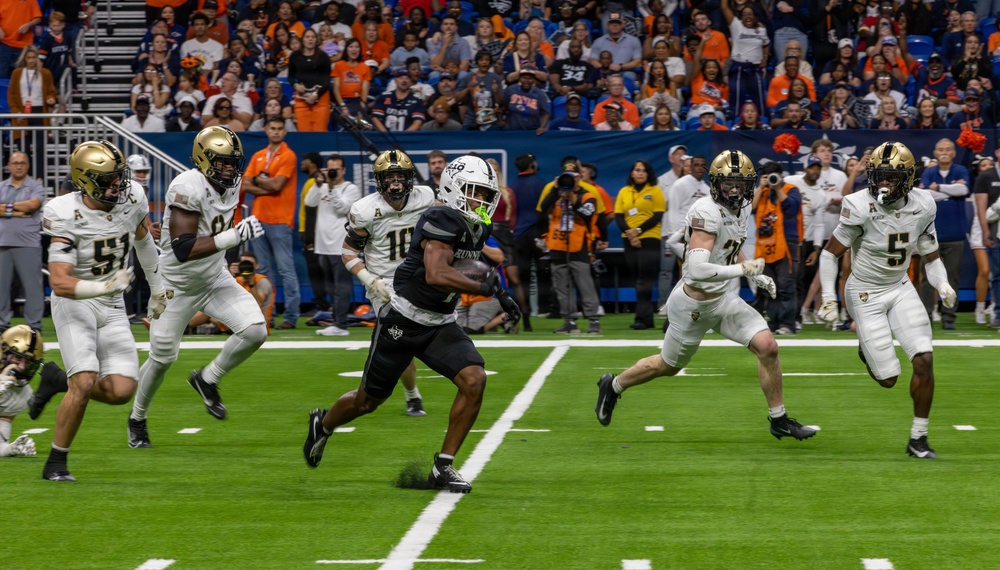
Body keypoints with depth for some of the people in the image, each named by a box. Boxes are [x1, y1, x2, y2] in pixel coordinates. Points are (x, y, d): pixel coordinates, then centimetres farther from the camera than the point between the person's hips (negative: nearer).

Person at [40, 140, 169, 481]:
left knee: (122, 391, -9)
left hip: (112, 306, 5)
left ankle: (69, 386, 23)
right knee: (85, 383, -20)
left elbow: (143, 239, 18)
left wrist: (157, 289, 27)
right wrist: (105, 287, -42)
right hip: (74, 302, -5)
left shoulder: (132, 198, -6)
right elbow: (60, 283, -27)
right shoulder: (66, 216, -21)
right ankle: (55, 464, -3)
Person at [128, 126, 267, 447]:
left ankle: (208, 379, 10)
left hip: (216, 279, 6)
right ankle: (137, 419, 33)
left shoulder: (231, 186, -3)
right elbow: (183, 249, -36)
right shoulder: (189, 188, -28)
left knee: (255, 331, -15)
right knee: (162, 358, 8)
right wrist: (233, 237, -40)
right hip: (178, 285, -6)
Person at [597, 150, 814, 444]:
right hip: (694, 305, -7)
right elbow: (697, 270, -37)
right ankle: (613, 386, 40)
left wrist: (757, 276, 9)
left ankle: (779, 420, 4)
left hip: (724, 298, 7)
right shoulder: (708, 212, -27)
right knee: (668, 366, 13)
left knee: (767, 346, -9)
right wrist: (744, 269, -30)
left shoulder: (742, 209, 1)